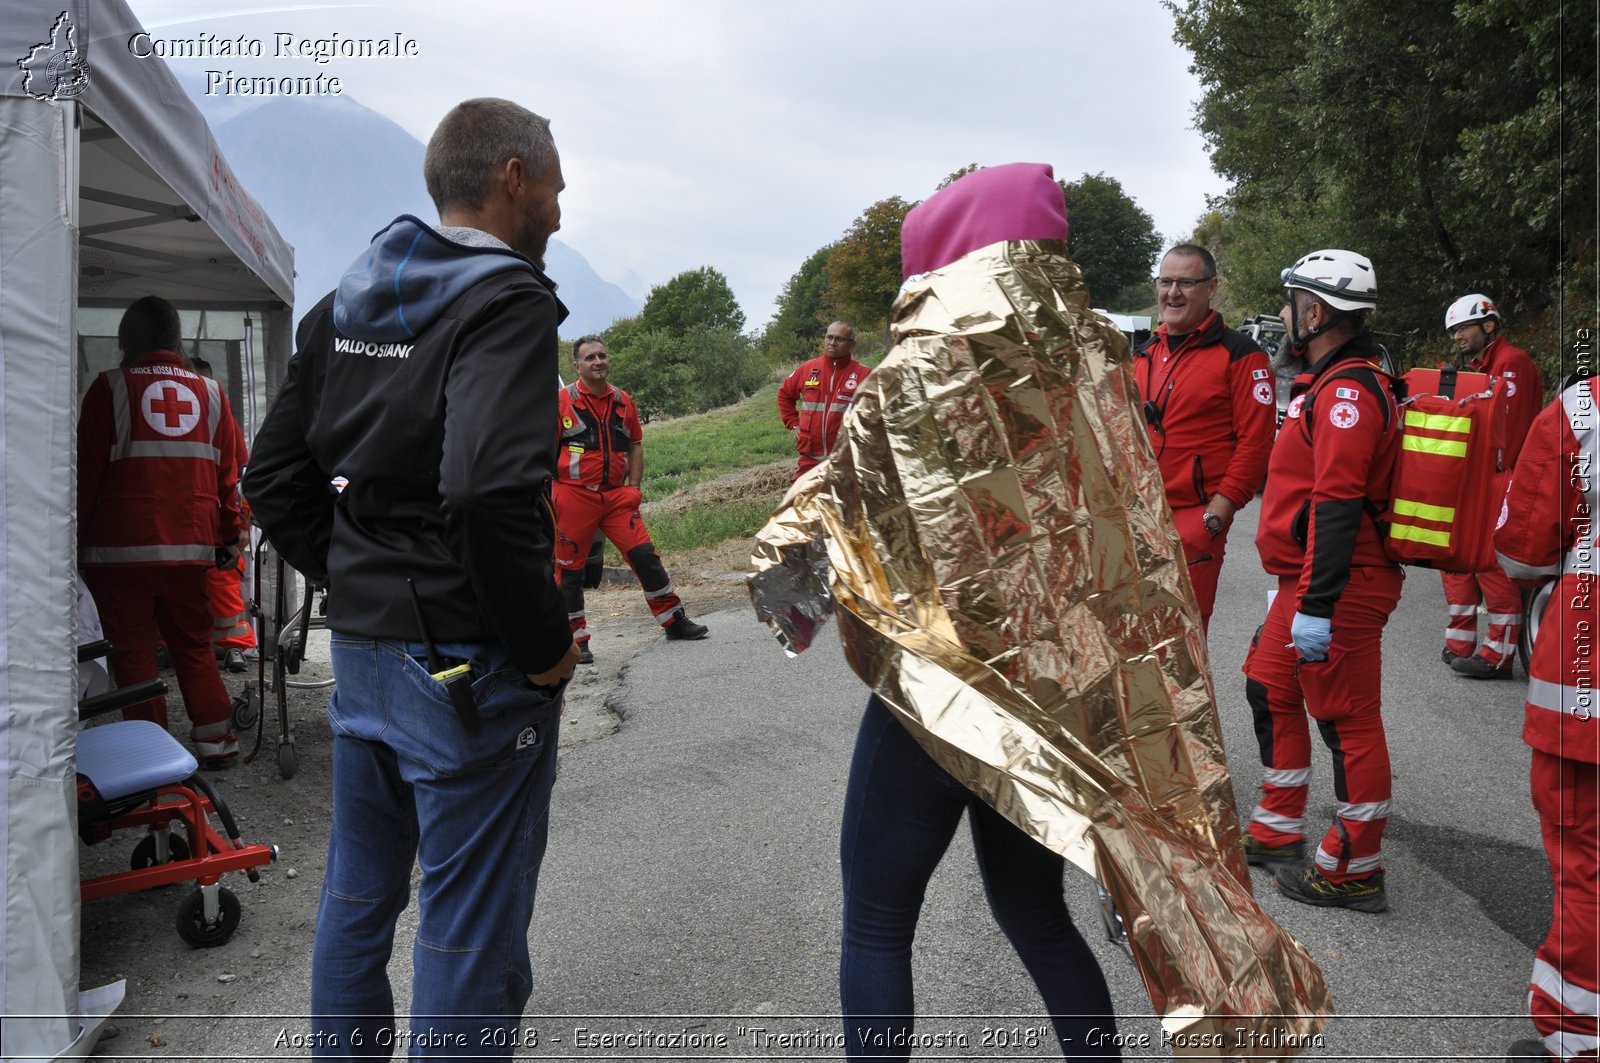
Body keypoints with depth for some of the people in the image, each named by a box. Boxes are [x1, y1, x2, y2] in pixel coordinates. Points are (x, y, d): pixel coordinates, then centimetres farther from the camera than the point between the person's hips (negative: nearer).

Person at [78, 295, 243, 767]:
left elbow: (87, 471, -1)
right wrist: (230, 537, 14)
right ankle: (215, 740, 13)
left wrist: (76, 539, 7)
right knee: (194, 647, 14)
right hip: (190, 548, 3)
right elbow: (229, 474, 8)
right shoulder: (209, 392, 7)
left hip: (121, 548, -3)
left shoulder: (110, 388, -1)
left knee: (133, 653, 6)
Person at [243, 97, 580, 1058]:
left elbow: (275, 483, 11)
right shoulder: (509, 303, -15)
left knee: (358, 902, 24)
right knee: (469, 942, 6)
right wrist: (546, 645, -19)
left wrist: (355, 582, 13)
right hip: (471, 671, -8)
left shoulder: (345, 304, 9)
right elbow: (493, 491, -31)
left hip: (360, 648, 8)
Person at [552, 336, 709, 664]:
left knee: (645, 556, 1)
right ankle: (575, 640, 14)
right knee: (570, 570, 3)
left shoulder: (623, 401, 10)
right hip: (574, 498, -3)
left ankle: (674, 621, 14)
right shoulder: (562, 400, -5)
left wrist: (634, 486, 8)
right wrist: (549, 493, -7)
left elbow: (635, 445, 17)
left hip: (616, 496, 4)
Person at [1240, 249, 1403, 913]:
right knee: (1270, 692, 18)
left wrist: (1317, 605, -28)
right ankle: (1276, 835, 32)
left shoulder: (1348, 390, -17)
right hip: (1305, 582, 11)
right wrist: (1291, 585, 26)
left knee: (1348, 720, -1)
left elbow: (1338, 505, -25)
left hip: (1337, 591, -11)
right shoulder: (1331, 383, 17)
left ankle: (1354, 872, 12)